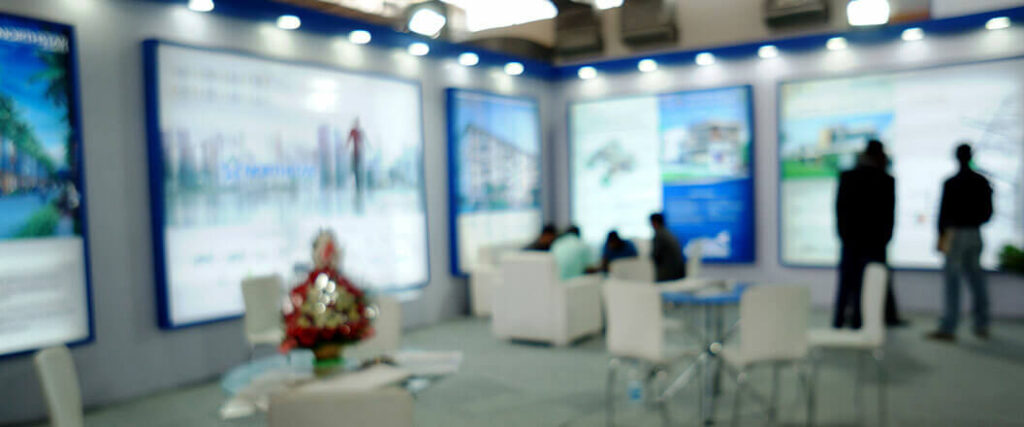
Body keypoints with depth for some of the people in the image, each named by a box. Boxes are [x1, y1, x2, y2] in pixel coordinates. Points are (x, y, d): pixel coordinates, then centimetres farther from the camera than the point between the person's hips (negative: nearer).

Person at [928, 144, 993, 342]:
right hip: (975, 234, 5)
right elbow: (988, 212, 8)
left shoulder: (951, 183, -11)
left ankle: (948, 328, -6)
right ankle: (982, 326, 20)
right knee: (977, 279, 13)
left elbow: (944, 212, -10)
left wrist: (941, 236, -2)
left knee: (953, 280, -5)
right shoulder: (982, 182, 5)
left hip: (955, 234, -5)